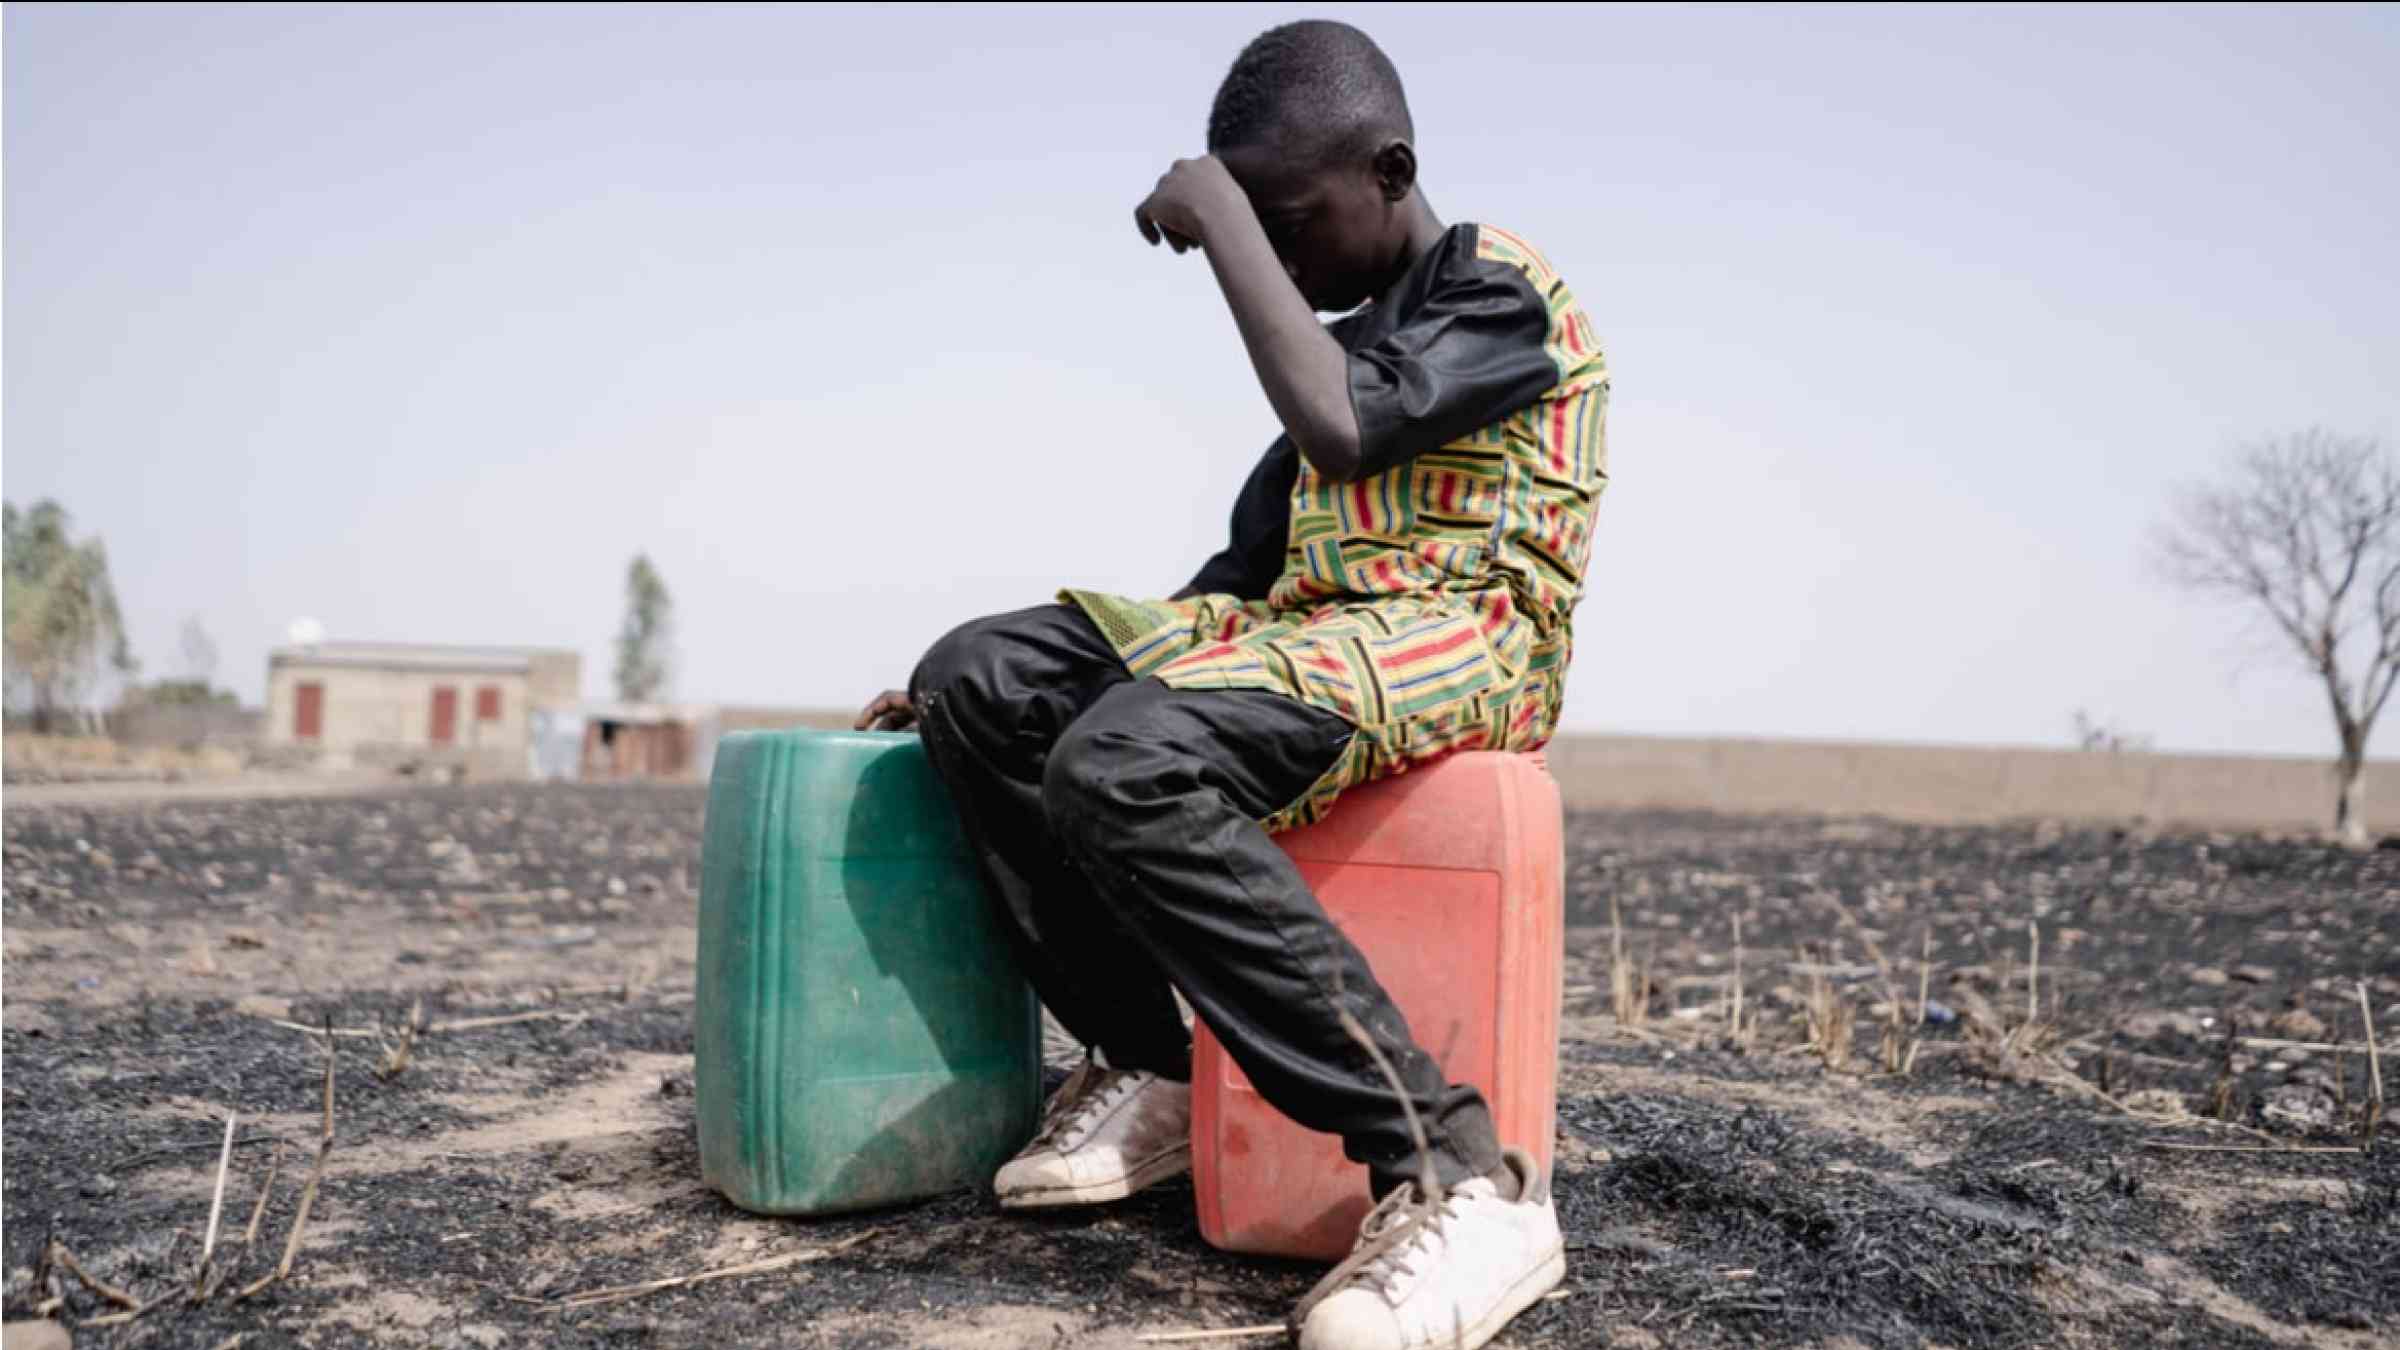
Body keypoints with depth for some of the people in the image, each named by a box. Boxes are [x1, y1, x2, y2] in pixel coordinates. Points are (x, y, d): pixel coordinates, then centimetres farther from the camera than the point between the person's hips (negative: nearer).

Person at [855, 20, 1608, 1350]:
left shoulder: (1499, 288, -2)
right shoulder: (1346, 337, 25)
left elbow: (1341, 429, -23)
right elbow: (1247, 564, 22)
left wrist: (1222, 224, -14)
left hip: (1460, 636, -8)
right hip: (1305, 635, 9)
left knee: (1126, 763, -34)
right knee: (979, 680, -5)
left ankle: (1457, 1178, -32)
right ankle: (1144, 1069, -2)